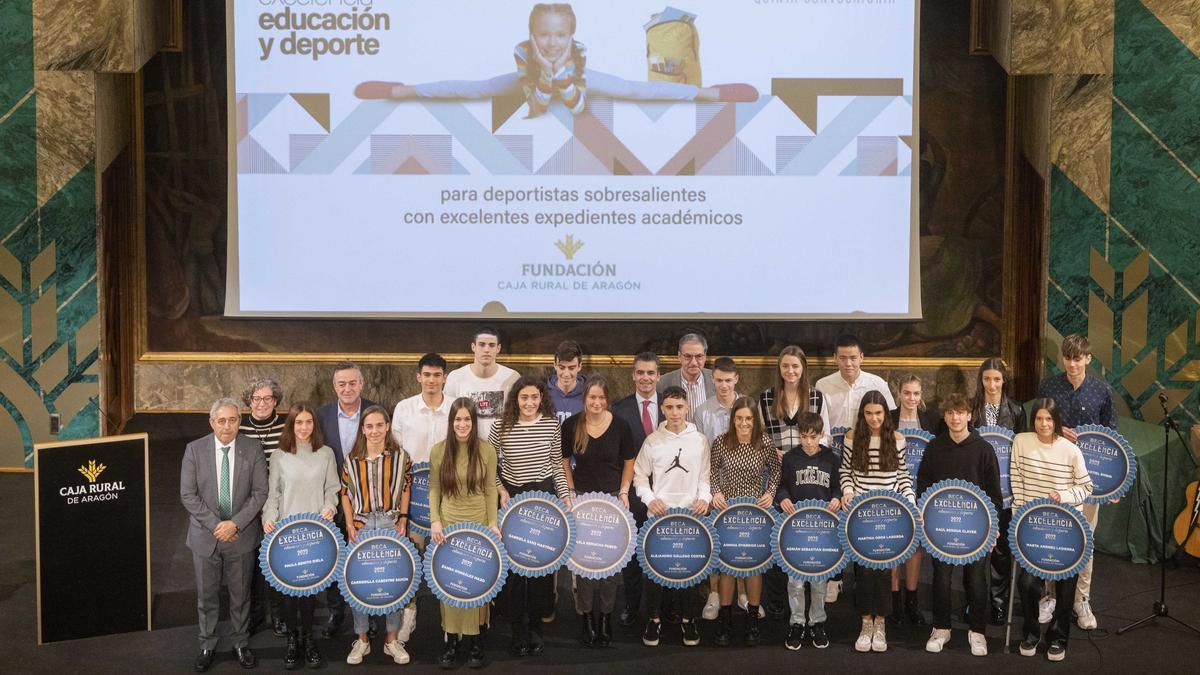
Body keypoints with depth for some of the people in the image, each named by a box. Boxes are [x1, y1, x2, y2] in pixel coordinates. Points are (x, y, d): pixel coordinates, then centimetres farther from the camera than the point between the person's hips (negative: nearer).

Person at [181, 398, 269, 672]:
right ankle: (207, 646, 27)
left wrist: (235, 523, -16)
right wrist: (215, 525, -14)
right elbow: (188, 495, -7)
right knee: (206, 595, 11)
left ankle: (241, 644, 28)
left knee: (241, 595, 12)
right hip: (205, 535, 0)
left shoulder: (253, 449, -6)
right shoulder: (195, 449, -6)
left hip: (242, 535, 0)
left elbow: (260, 492, -6)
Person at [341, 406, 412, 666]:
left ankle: (392, 640, 16)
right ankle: (362, 639, 18)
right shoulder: (351, 460, 1)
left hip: (392, 523, 0)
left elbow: (404, 489, 6)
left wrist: (403, 520, -1)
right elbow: (346, 494, 6)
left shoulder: (400, 457, -1)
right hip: (361, 524, 1)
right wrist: (350, 525, -2)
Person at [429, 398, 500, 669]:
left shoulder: (487, 450, -4)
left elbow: (490, 489, 0)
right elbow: (434, 489, 3)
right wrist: (434, 520, -7)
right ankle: (450, 642, 12)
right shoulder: (439, 450, -2)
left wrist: (493, 523, -5)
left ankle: (476, 643, 13)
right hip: (448, 523, 1)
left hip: (478, 524, -1)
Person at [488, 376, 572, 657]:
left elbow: (557, 465, 5)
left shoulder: (552, 424, -4)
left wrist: (566, 496, 0)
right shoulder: (502, 426, -8)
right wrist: (501, 490, -7)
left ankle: (536, 624, 20)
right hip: (512, 497, -1)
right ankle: (518, 628, 15)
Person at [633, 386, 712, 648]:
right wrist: (650, 499, -8)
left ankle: (688, 619, 19)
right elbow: (640, 475, 5)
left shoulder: (700, 440, 3)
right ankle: (654, 619, 15)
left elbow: (705, 476, 8)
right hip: (659, 513, -1)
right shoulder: (653, 440, 0)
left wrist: (704, 498, -7)